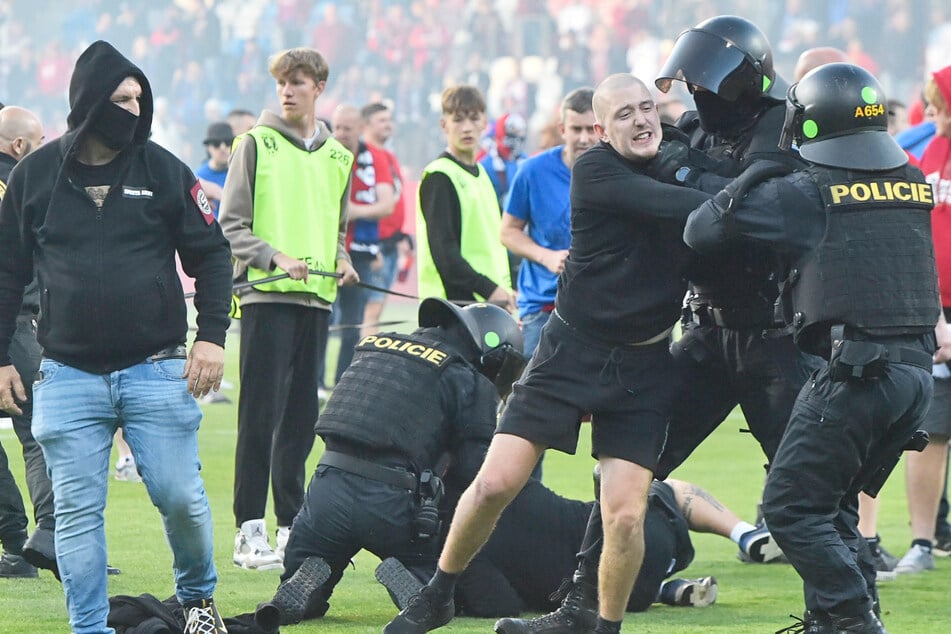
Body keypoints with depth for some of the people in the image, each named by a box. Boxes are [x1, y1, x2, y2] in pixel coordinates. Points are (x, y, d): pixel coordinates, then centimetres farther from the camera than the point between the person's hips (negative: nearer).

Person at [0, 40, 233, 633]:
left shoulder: (163, 170, 3)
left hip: (157, 372, 0)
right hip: (68, 378, 0)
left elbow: (211, 255, 7)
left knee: (180, 496, -1)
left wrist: (212, 336, -3)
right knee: (78, 511, -2)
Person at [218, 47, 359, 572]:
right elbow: (231, 225, -2)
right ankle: (250, 530, -7)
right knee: (261, 415, -8)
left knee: (301, 417, 7)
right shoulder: (257, 144, 0)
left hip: (316, 297, 5)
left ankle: (292, 524, 13)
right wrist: (275, 257, -16)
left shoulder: (337, 156, 16)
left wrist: (341, 261, 5)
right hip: (266, 295, -5)